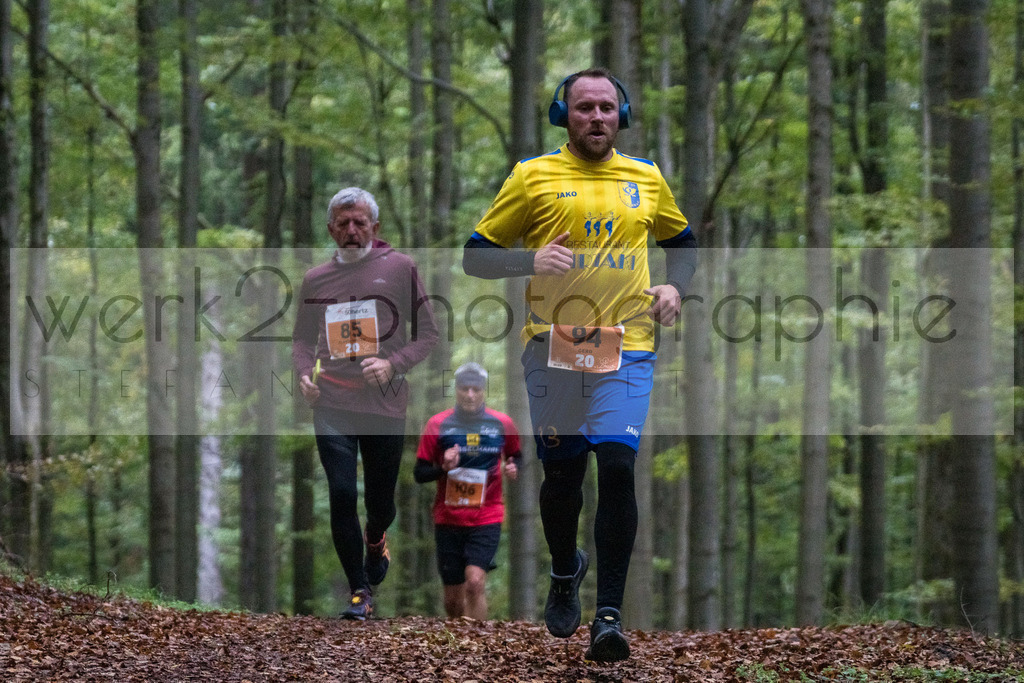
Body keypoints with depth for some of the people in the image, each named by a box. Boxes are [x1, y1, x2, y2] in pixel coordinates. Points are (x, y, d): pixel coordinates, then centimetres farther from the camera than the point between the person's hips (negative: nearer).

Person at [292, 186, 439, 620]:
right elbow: (303, 337, 20)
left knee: (380, 501, 9)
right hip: (332, 405, 1)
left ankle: (375, 539, 47)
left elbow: (428, 335, 3)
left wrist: (393, 364, -14)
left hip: (386, 404, -1)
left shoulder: (400, 269, 0)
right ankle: (359, 592, 2)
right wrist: (304, 374, -1)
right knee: (341, 494, -11)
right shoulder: (316, 279, 8)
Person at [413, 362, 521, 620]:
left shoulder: (502, 423, 2)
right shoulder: (438, 424, -1)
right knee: (453, 596, 7)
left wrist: (514, 468, -4)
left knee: (475, 581, -20)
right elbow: (419, 473, 1)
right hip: (448, 519, 1)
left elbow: (516, 456, 19)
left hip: (486, 519, -1)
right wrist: (443, 467, -19)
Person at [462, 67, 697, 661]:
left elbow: (682, 242, 27)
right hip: (553, 345, 0)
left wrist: (675, 287, 6)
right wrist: (531, 261, -15)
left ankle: (610, 614, -13)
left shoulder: (647, 179, 10)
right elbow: (475, 255, 4)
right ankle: (566, 573, 37)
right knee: (563, 473, 6)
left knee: (617, 465, -15)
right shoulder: (533, 177, 2)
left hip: (626, 345, 0)